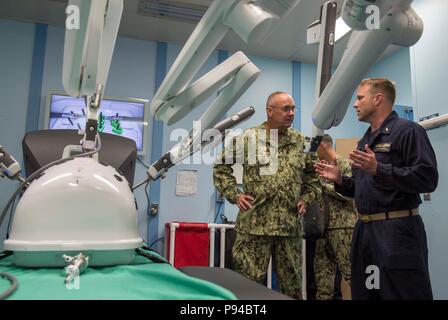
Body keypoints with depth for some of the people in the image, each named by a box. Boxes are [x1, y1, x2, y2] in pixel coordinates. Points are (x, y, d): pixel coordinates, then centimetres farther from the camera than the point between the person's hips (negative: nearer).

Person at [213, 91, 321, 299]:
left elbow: (313, 174, 21)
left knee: (292, 284, 12)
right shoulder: (248, 137, -1)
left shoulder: (301, 141, 8)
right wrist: (234, 194, -2)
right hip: (254, 224, -3)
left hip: (290, 225, 3)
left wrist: (307, 198, 8)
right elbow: (221, 166, 6)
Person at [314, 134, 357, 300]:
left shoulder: (345, 165, -8)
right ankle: (323, 297, 20)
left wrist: (323, 183, -13)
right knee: (322, 267, 11)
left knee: (348, 268, -4)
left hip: (342, 225, -8)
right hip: (324, 224, 8)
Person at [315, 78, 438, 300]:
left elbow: (427, 178, -18)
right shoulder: (365, 141, 19)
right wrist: (339, 179, 8)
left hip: (396, 231, -8)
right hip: (363, 230, 8)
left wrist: (379, 169, -24)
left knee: (401, 293, 0)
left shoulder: (407, 131, -6)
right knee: (363, 293, 15)